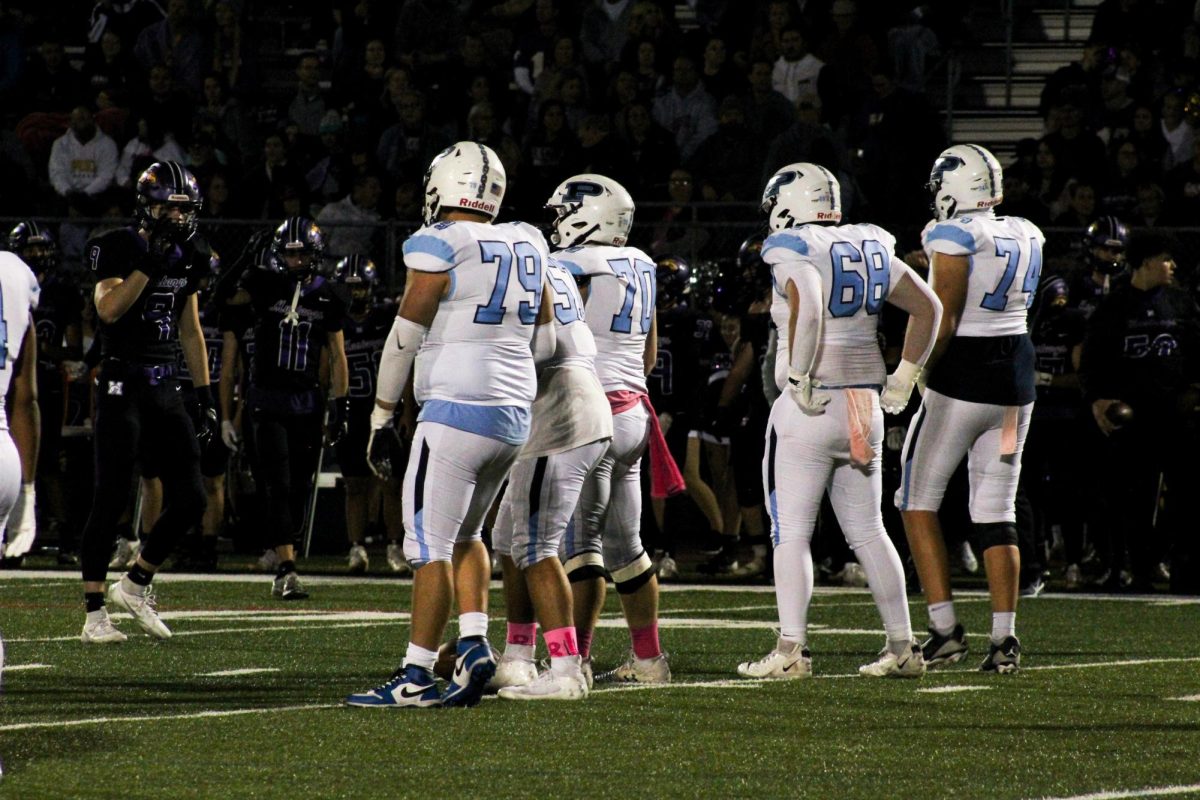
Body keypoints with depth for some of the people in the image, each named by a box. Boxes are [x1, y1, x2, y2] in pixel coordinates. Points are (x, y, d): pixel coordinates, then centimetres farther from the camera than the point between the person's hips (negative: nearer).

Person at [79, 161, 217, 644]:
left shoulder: (186, 258, 12)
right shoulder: (119, 248, -7)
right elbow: (109, 309, -23)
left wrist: (205, 396, 16)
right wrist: (152, 260, -24)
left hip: (166, 387, 6)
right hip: (122, 383, -6)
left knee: (190, 499, 0)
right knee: (110, 501, -5)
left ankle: (134, 585, 18)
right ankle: (95, 613, -1)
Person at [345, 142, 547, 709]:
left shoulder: (439, 247, -10)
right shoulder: (527, 244, 10)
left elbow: (405, 337, -6)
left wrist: (381, 418, 0)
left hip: (455, 409, -7)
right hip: (515, 414, 8)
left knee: (430, 543, -4)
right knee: (464, 534, 21)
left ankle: (417, 676, -4)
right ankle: (474, 641, 7)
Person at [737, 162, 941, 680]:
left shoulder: (792, 253, -8)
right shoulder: (871, 248, 11)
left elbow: (808, 307, -28)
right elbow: (928, 308, 15)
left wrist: (799, 377, -20)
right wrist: (903, 379, 19)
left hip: (810, 407, -6)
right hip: (865, 404, 7)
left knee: (791, 532, -1)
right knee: (868, 531, 13)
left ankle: (791, 651, -6)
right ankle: (902, 648, 13)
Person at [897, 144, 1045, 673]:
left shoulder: (955, 237, -12)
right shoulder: (1027, 237, 8)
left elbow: (944, 320, -16)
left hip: (963, 373, -6)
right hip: (1017, 373, 6)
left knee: (918, 499, 5)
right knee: (996, 511, 9)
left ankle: (945, 625, -3)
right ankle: (1004, 636, 2)